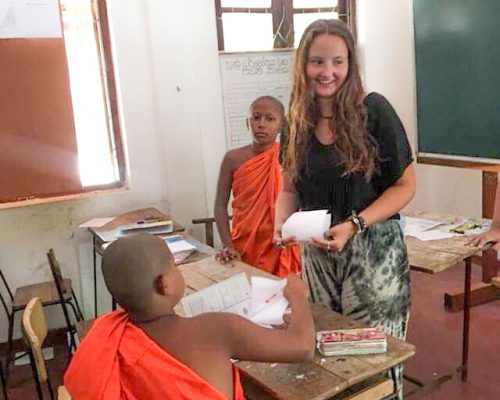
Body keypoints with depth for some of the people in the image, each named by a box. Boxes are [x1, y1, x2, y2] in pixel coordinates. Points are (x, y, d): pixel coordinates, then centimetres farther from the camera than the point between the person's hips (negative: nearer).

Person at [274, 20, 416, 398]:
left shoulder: (374, 110, -11)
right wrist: (282, 224, -10)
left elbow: (405, 185, -8)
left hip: (372, 250, -4)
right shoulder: (298, 120, 2)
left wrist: (354, 225, -21)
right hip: (317, 251, 4)